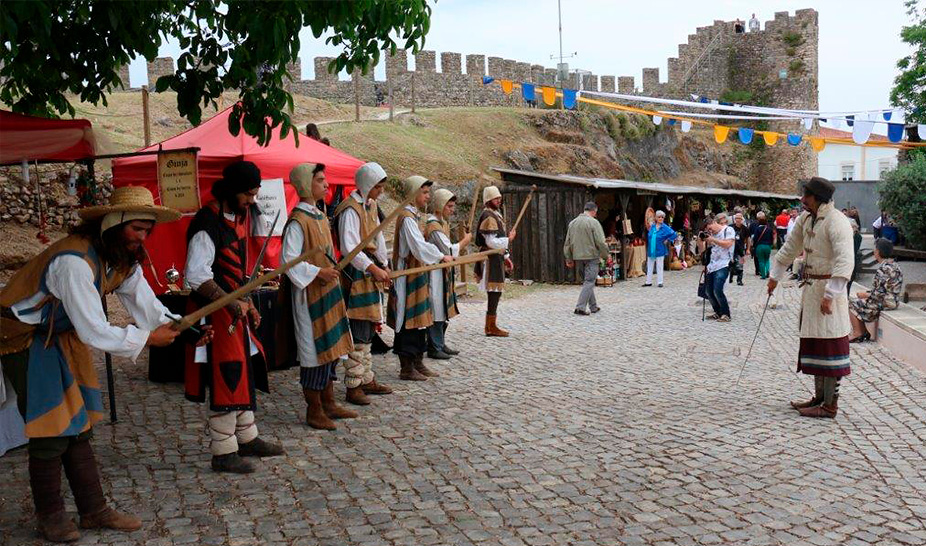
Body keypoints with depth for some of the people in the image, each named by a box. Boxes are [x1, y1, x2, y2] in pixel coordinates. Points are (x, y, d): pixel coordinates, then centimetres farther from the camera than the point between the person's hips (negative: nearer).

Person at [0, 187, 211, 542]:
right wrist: (147, 338, -23)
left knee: (77, 425, 11)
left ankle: (94, 511, 19)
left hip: (62, 337, 9)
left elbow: (146, 305, -2)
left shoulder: (124, 259, -4)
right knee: (51, 431, -5)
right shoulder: (75, 261, -32)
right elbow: (96, 334, -33)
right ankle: (49, 516, 14)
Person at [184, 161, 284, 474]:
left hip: (235, 310, 10)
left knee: (246, 372, 17)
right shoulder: (207, 224, -18)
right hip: (215, 314, -10)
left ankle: (247, 438, 31)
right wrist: (233, 303, -27)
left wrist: (248, 305, 13)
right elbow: (196, 276, -23)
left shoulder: (238, 218, 11)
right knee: (226, 379, -4)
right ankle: (223, 453, 8)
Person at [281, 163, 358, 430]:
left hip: (328, 291, 9)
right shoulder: (298, 222, -15)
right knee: (314, 348, -2)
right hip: (310, 294, -9)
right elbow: (289, 260, -20)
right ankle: (314, 410, 9)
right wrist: (318, 272, -20)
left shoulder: (320, 217, 13)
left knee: (330, 347, 14)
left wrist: (332, 272, 11)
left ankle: (328, 403, 25)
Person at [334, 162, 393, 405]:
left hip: (371, 272, 10)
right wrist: (373, 268, -27)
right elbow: (349, 247, -25)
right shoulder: (350, 209, -16)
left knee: (369, 331, 15)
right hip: (356, 273, -9)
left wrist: (384, 265, 10)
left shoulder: (371, 205, 13)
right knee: (358, 333, -7)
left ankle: (367, 380, 26)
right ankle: (353, 387, 1)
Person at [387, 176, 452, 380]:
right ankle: (406, 368, 3)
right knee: (408, 322, -4)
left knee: (420, 319, 13)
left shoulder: (415, 216, 16)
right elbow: (419, 246, -24)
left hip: (418, 275, 10)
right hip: (409, 277, -10)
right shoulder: (407, 218, -15)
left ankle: (418, 363, 22)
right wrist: (441, 256, -15)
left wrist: (439, 256, 8)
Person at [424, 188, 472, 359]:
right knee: (437, 312, -4)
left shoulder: (444, 223, 14)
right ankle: (434, 348, 3)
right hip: (436, 273, -10)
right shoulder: (433, 226, -18)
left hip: (444, 273, 10)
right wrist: (465, 240, -7)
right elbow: (449, 251, -20)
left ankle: (440, 344, 23)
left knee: (444, 310, 14)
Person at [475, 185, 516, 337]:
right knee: (495, 292, -8)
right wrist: (509, 239, -9)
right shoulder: (488, 217, -15)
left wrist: (505, 257, 18)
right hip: (491, 260, -10)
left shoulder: (496, 215, 18)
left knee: (495, 293, 13)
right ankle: (491, 328, -3)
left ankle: (490, 325, 20)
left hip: (496, 258, 10)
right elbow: (491, 242, -21)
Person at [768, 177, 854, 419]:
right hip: (810, 289, 9)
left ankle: (830, 405, 3)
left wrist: (829, 294, -29)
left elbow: (844, 262, -25)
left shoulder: (837, 222, -17)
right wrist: (775, 276, 27)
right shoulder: (806, 218, 10)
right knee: (814, 343, 15)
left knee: (829, 345, -4)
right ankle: (819, 397, 26)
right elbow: (790, 247, 23)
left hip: (828, 289, -9)